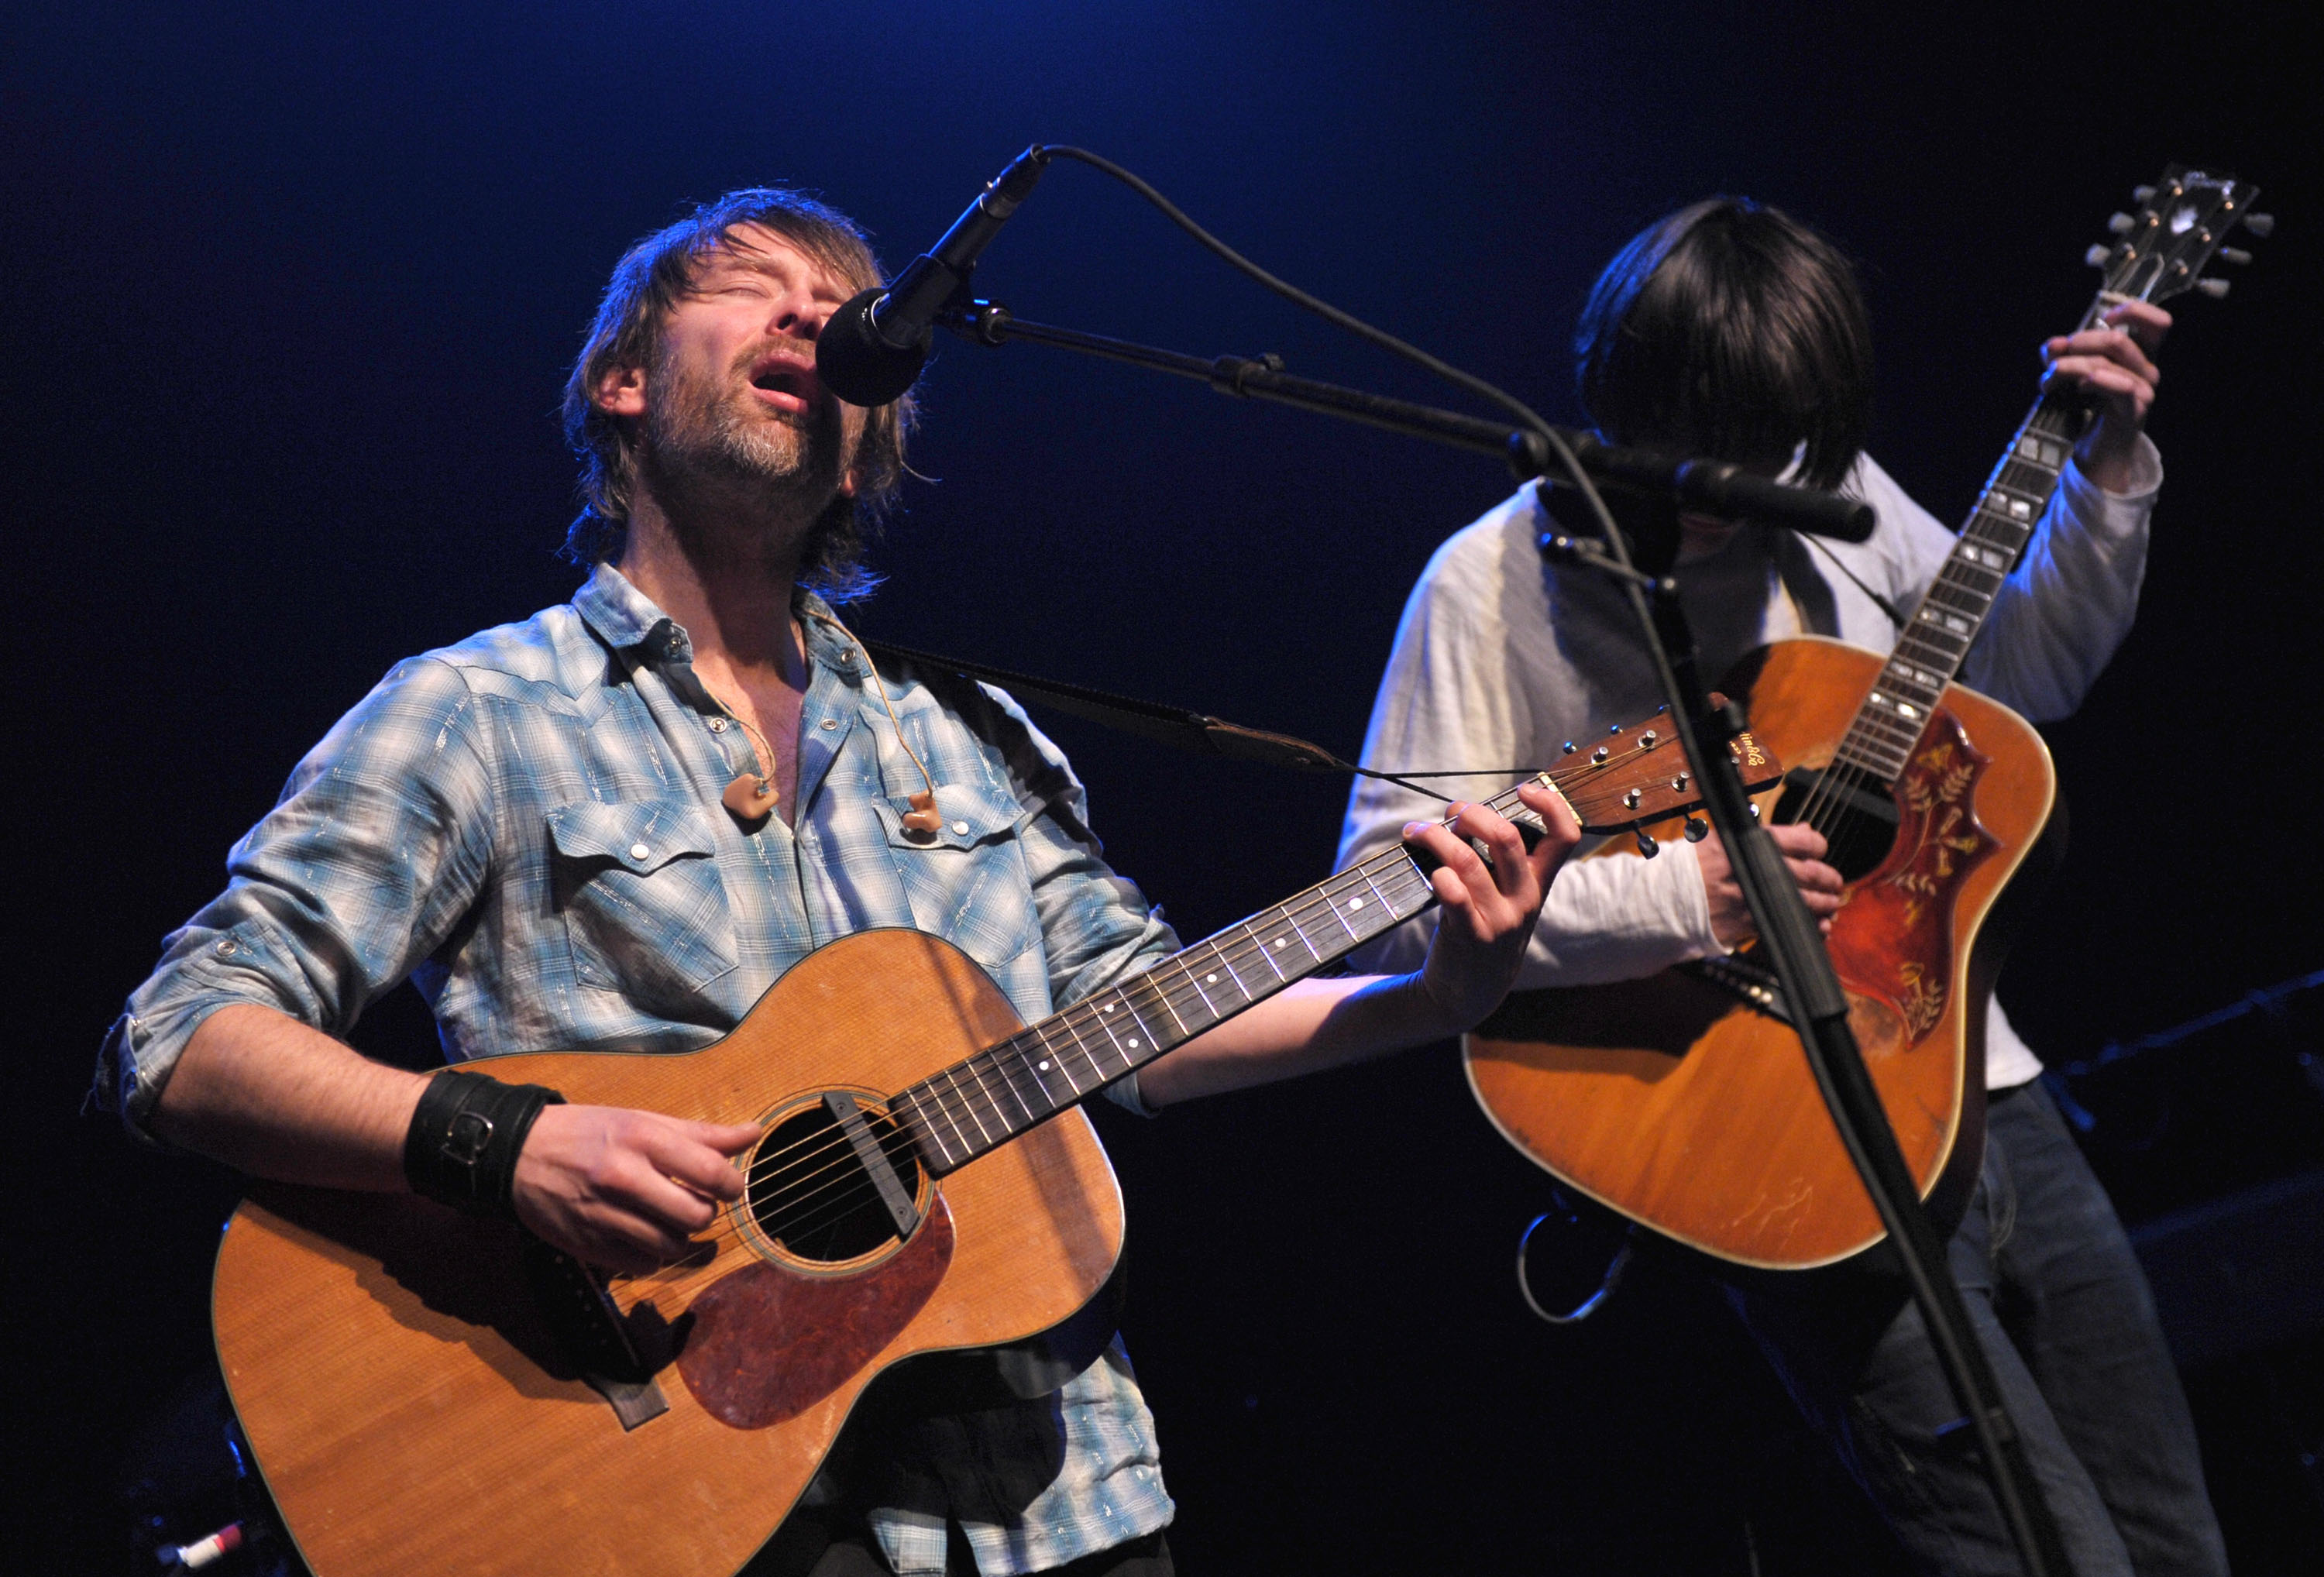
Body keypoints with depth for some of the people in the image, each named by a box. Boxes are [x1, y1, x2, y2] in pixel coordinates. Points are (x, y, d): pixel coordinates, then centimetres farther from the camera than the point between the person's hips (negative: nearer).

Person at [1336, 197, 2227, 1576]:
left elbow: (2028, 675, 20)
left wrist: (2110, 475, 6)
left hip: (1985, 1088, 7)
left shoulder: (1833, 493, 5)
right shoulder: (1499, 581, -11)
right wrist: (1677, 895, -25)